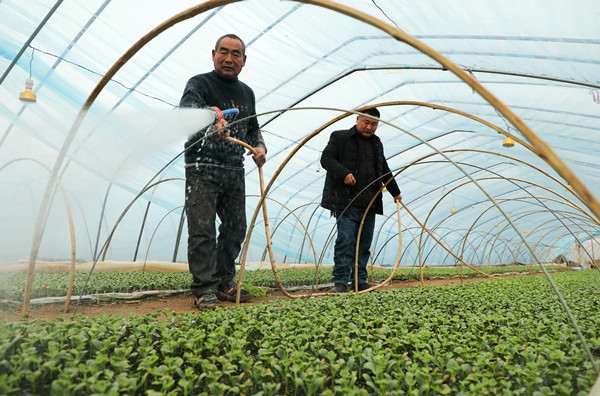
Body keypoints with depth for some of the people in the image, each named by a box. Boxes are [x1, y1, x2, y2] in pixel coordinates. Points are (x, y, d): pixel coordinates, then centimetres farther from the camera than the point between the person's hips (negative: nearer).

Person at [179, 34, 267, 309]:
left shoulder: (246, 92, 17)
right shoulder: (199, 84, -3)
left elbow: (252, 128, 26)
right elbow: (186, 113, -23)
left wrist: (259, 146, 5)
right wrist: (211, 126, -45)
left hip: (235, 171, 6)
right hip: (202, 169, -6)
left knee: (236, 229, 9)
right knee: (202, 230, -8)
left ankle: (224, 283, 23)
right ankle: (204, 289, 3)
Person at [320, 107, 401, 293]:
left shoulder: (377, 143, 21)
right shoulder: (340, 137, 4)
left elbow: (384, 170, 32)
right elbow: (326, 158, -6)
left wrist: (395, 192, 37)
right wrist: (344, 173, -21)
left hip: (369, 203, 6)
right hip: (346, 201, -5)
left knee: (364, 242, 7)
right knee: (345, 239, -11)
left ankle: (360, 281, 16)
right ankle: (340, 281, -3)